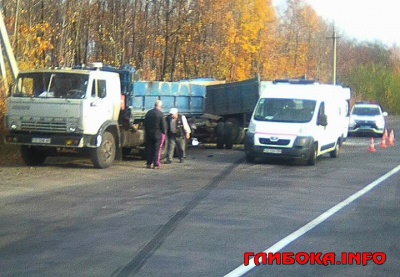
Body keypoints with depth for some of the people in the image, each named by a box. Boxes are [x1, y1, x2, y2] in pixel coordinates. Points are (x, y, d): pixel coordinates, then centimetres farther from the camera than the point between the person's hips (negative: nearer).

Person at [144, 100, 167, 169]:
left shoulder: (148, 113, 5)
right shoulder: (160, 114, -12)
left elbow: (145, 124, 10)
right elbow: (163, 125, -12)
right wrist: (164, 133, -1)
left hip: (149, 134, 5)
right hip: (158, 134, -5)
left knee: (149, 149, 12)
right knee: (157, 149, 0)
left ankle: (149, 163, 14)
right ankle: (156, 164, -1)